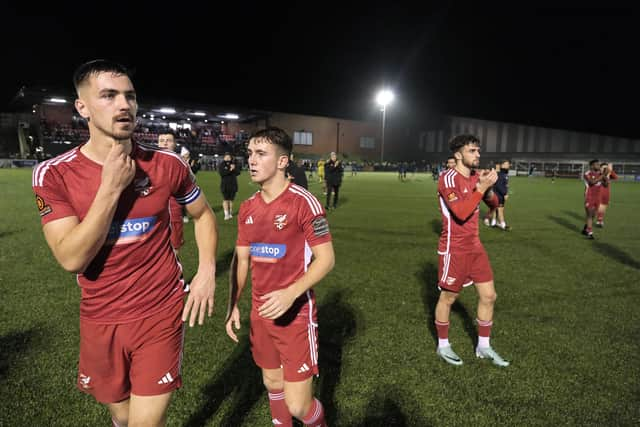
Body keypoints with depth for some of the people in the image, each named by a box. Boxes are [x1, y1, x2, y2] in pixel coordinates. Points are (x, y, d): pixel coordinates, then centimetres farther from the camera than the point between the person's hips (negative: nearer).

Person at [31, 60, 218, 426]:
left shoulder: (167, 164, -8)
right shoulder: (54, 174, -10)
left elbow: (203, 214, 7)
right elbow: (71, 259, -18)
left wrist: (207, 270, -7)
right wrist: (111, 187, -23)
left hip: (161, 314, -1)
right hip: (100, 321, 2)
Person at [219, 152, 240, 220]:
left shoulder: (234, 164, 10)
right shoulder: (221, 165, 3)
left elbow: (238, 172, -1)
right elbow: (222, 173, -14)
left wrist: (234, 168, -17)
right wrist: (230, 170, -18)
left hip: (233, 185, 2)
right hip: (225, 185, -2)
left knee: (231, 199, 4)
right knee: (225, 199, -7)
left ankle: (230, 213, 14)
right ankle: (226, 214, -6)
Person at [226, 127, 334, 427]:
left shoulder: (303, 202, -16)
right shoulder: (248, 208, 3)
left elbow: (326, 259, -15)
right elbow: (241, 260, 11)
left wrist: (291, 293, -27)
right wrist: (233, 304, 2)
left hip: (296, 314, -5)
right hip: (261, 313, 6)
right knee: (272, 383, 22)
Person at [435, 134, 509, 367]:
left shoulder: (476, 176, 8)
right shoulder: (448, 178, -17)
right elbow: (461, 213, -26)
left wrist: (490, 183, 2)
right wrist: (482, 188, -24)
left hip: (475, 246, 8)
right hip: (454, 249, -8)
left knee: (488, 295, 10)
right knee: (448, 297, 8)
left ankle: (483, 346, 29)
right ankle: (443, 346, 27)